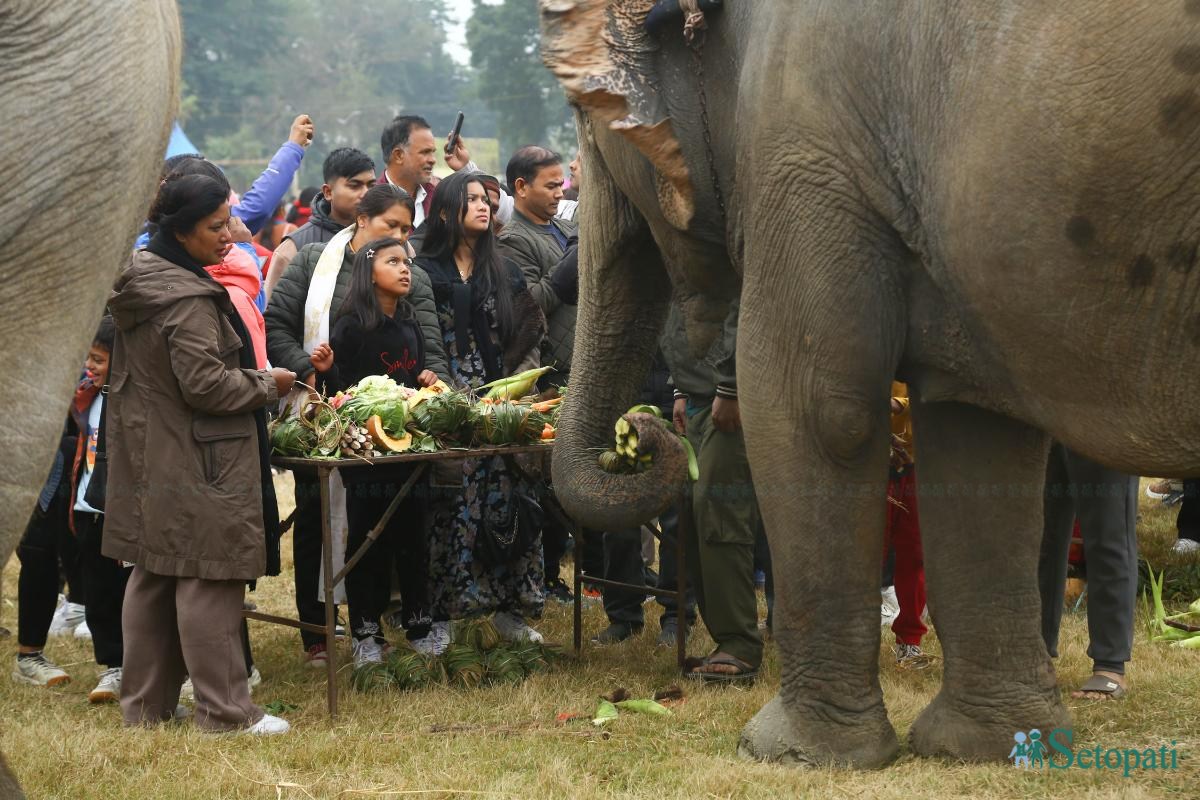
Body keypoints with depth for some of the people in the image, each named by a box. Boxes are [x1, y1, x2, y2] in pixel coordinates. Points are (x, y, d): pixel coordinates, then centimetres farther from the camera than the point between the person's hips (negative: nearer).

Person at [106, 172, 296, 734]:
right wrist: (268, 385, -7)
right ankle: (224, 710, 2)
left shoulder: (138, 282, 10)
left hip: (148, 465, 10)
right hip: (198, 465, -10)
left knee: (152, 577, 14)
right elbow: (205, 384, -22)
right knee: (208, 583, -4)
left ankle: (145, 704, 21)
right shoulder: (188, 298, -20)